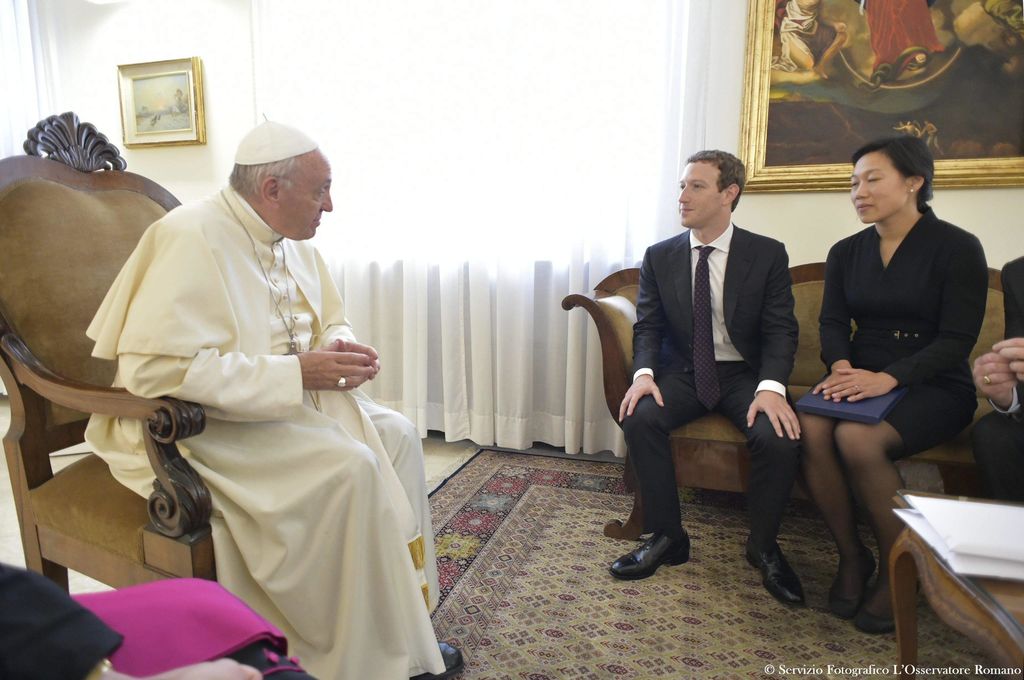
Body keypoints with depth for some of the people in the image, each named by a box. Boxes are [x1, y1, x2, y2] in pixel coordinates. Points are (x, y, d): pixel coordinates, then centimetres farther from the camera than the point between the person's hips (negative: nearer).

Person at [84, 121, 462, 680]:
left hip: (287, 402, 9)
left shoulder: (290, 240, 6)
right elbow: (153, 367, -28)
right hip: (196, 424, -8)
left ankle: (405, 618, 3)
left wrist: (341, 348, -8)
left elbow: (331, 321, 18)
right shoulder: (192, 237, -20)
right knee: (349, 468, -26)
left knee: (396, 435, -6)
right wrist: (296, 371, -27)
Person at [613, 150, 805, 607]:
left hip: (745, 375, -1)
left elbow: (780, 330, -6)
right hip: (683, 373, 2)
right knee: (640, 418, -27)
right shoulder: (659, 256, 4)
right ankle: (667, 537, -8)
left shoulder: (768, 255, -1)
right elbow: (647, 325, 1)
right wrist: (643, 373, -19)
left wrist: (771, 386, -24)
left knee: (780, 436, -28)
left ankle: (763, 546, 0)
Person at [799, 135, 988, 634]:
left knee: (857, 438, -33)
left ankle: (897, 570, -9)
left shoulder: (956, 247, -3)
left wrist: (889, 378, -26)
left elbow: (957, 339, -10)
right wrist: (841, 364, -18)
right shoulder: (845, 252, 12)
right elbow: (832, 321, 5)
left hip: (933, 386, -4)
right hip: (860, 376, 4)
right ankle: (851, 556, -9)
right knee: (809, 425, -29)